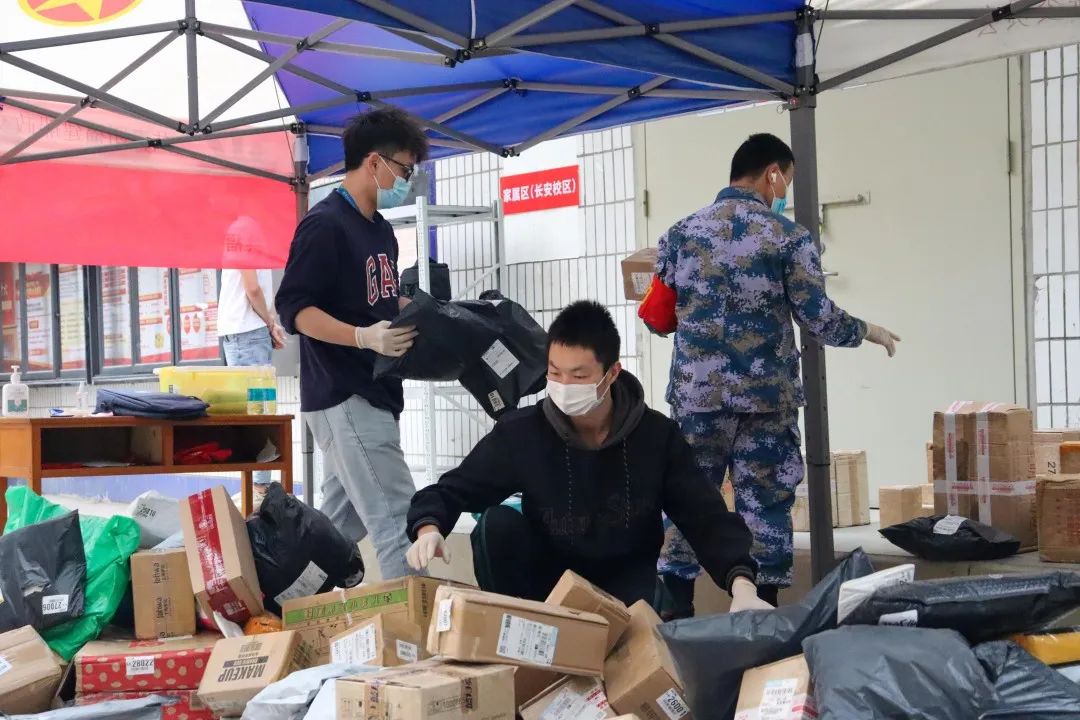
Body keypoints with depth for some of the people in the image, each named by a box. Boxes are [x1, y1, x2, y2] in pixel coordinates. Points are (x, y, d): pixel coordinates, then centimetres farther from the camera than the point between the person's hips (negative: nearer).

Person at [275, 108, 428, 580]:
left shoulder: (381, 230, 15)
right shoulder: (325, 226, -14)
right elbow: (294, 309, -19)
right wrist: (364, 337, -31)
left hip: (373, 395, 10)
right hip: (344, 398, -10)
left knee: (344, 521, 15)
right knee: (397, 518, -11)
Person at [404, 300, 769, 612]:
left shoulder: (657, 436, -14)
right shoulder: (520, 432, -14)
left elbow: (709, 520, -13)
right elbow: (450, 491, -9)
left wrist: (741, 583, -32)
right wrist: (428, 527, -33)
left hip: (625, 579, -1)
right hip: (547, 575, 2)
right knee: (498, 523, -26)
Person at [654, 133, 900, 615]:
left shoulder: (680, 234, 6)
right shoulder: (789, 237, -4)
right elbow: (819, 321, -5)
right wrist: (869, 332, 13)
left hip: (695, 394, 3)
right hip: (765, 396, -3)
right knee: (765, 507, 5)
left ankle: (677, 612, 12)